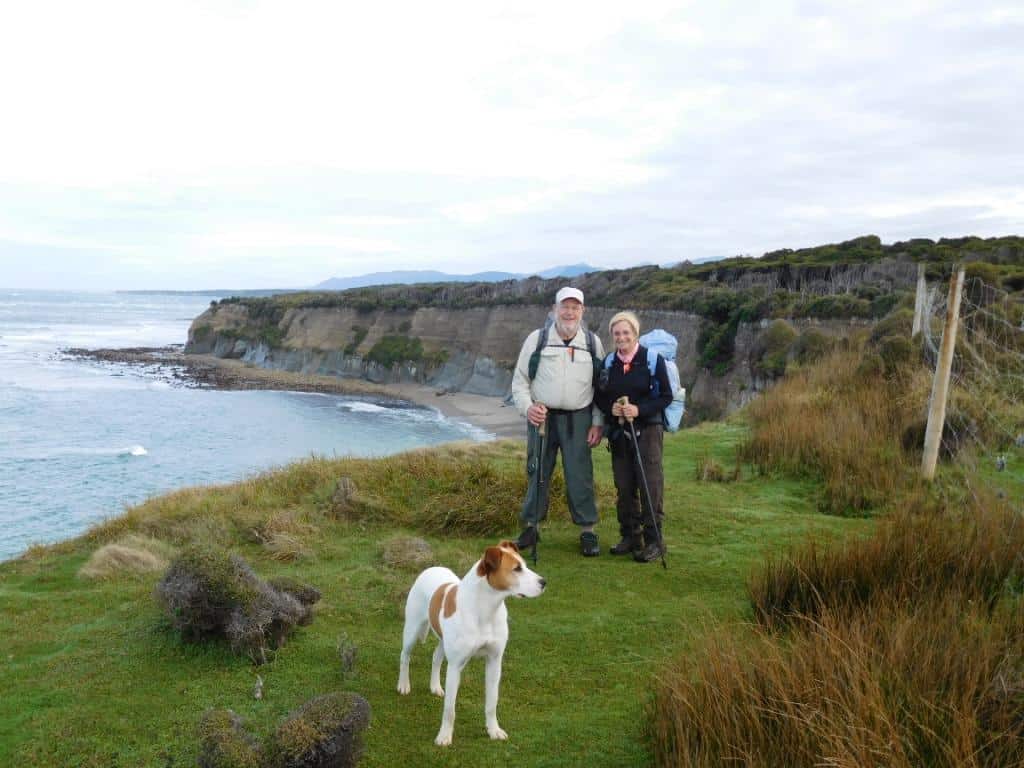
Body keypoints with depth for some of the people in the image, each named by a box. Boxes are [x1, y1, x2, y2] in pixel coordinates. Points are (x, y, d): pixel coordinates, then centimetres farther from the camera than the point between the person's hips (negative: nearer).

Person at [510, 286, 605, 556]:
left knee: (580, 475, -1)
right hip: (542, 417, 0)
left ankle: (588, 530, 11)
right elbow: (520, 380, 5)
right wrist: (527, 407, -13)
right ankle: (531, 526, 21)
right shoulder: (537, 339, 3)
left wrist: (598, 423, 2)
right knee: (538, 473, 7)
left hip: (578, 419, 0)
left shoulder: (593, 343, 6)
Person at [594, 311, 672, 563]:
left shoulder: (653, 359, -6)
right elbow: (598, 397, 13)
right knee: (624, 487, 9)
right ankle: (630, 536, 21)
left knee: (650, 485, -6)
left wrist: (639, 410, -19)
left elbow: (666, 396, -6)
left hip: (647, 430, -4)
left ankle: (654, 540, 3)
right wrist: (610, 408, -9)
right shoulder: (608, 362, 7)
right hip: (618, 431, 5)